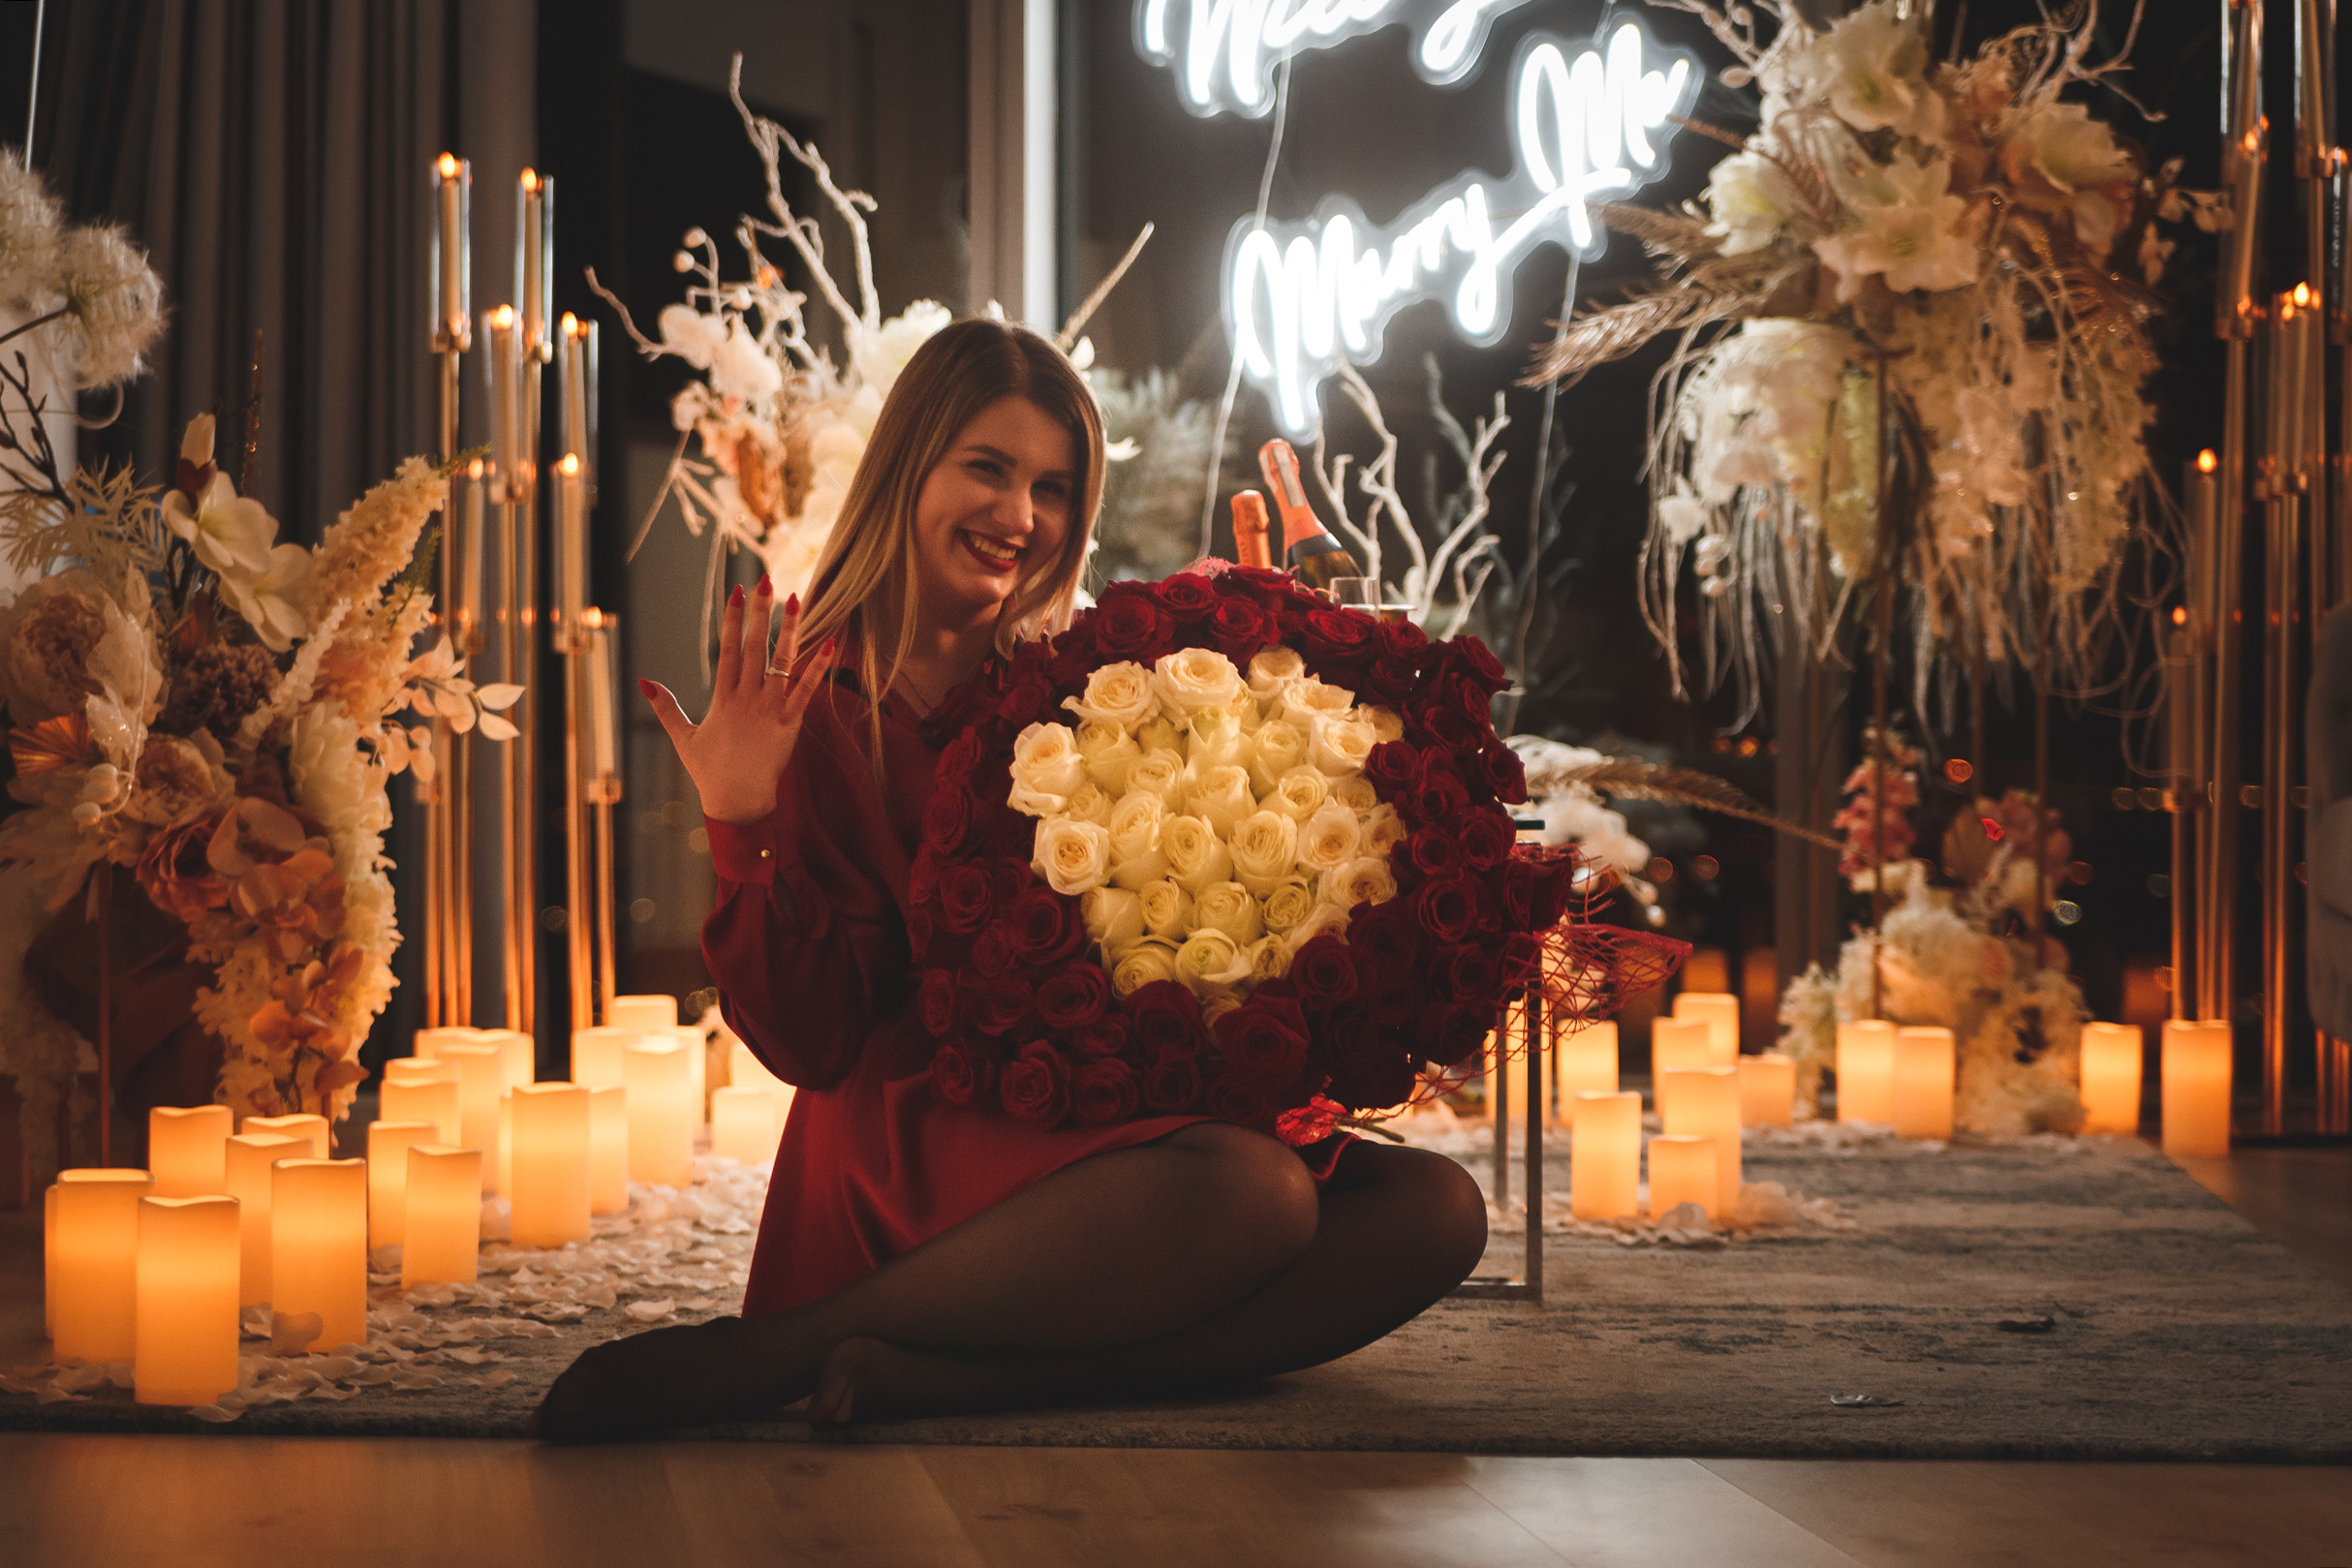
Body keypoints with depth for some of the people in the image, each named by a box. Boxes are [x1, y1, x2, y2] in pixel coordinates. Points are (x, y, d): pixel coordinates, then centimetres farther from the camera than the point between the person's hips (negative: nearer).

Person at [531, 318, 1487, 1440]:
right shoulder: (822, 707, -1)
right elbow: (814, 1043, -7)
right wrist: (742, 832, -20)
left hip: (1112, 1119, 6)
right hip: (924, 1130, -6)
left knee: (1435, 1211, -16)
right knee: (1254, 1191, -34)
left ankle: (940, 1376, -25)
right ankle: (753, 1356, -22)